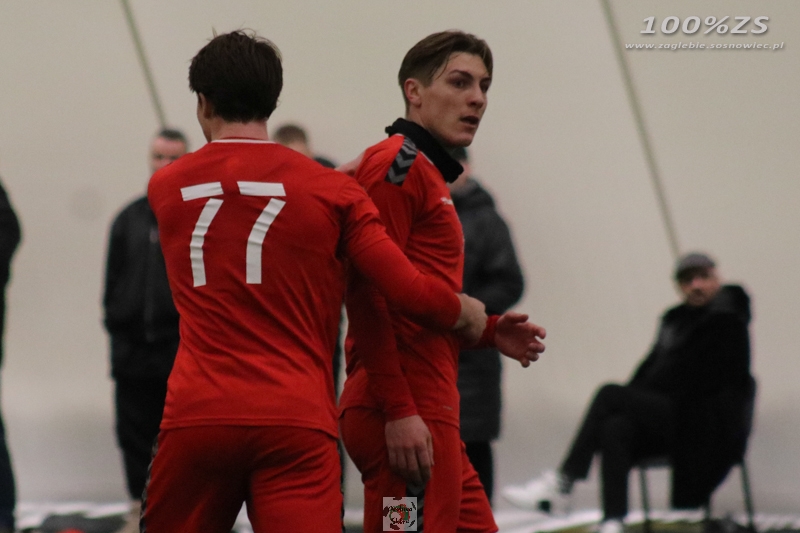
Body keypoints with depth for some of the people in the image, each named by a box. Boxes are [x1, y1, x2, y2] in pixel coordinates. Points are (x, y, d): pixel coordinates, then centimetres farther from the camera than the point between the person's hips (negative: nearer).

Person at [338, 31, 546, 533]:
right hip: (406, 418, -10)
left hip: (429, 412, 10)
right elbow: (367, 295, -17)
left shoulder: (426, 173, 23)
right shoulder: (397, 163, -7)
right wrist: (399, 410, -22)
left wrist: (486, 332, 12)